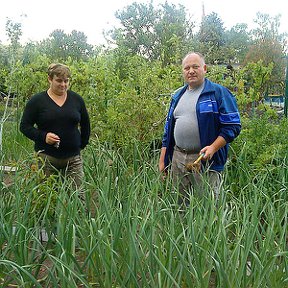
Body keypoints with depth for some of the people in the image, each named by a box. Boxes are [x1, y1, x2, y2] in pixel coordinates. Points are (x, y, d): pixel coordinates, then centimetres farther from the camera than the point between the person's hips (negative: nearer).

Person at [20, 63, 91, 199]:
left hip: (73, 157, 2)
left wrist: (81, 145, 11)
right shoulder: (37, 100, -1)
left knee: (78, 195, -1)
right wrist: (43, 136, -15)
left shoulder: (76, 99, 7)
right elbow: (25, 126, 0)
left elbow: (85, 125, 18)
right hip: (46, 157, -1)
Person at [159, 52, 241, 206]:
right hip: (178, 158, 6)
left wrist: (213, 148, -21)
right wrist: (162, 159, 15)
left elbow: (233, 125, -9)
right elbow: (169, 128, 19)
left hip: (205, 159, -6)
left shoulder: (219, 92, -4)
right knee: (181, 206, 14)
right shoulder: (178, 96, 16)